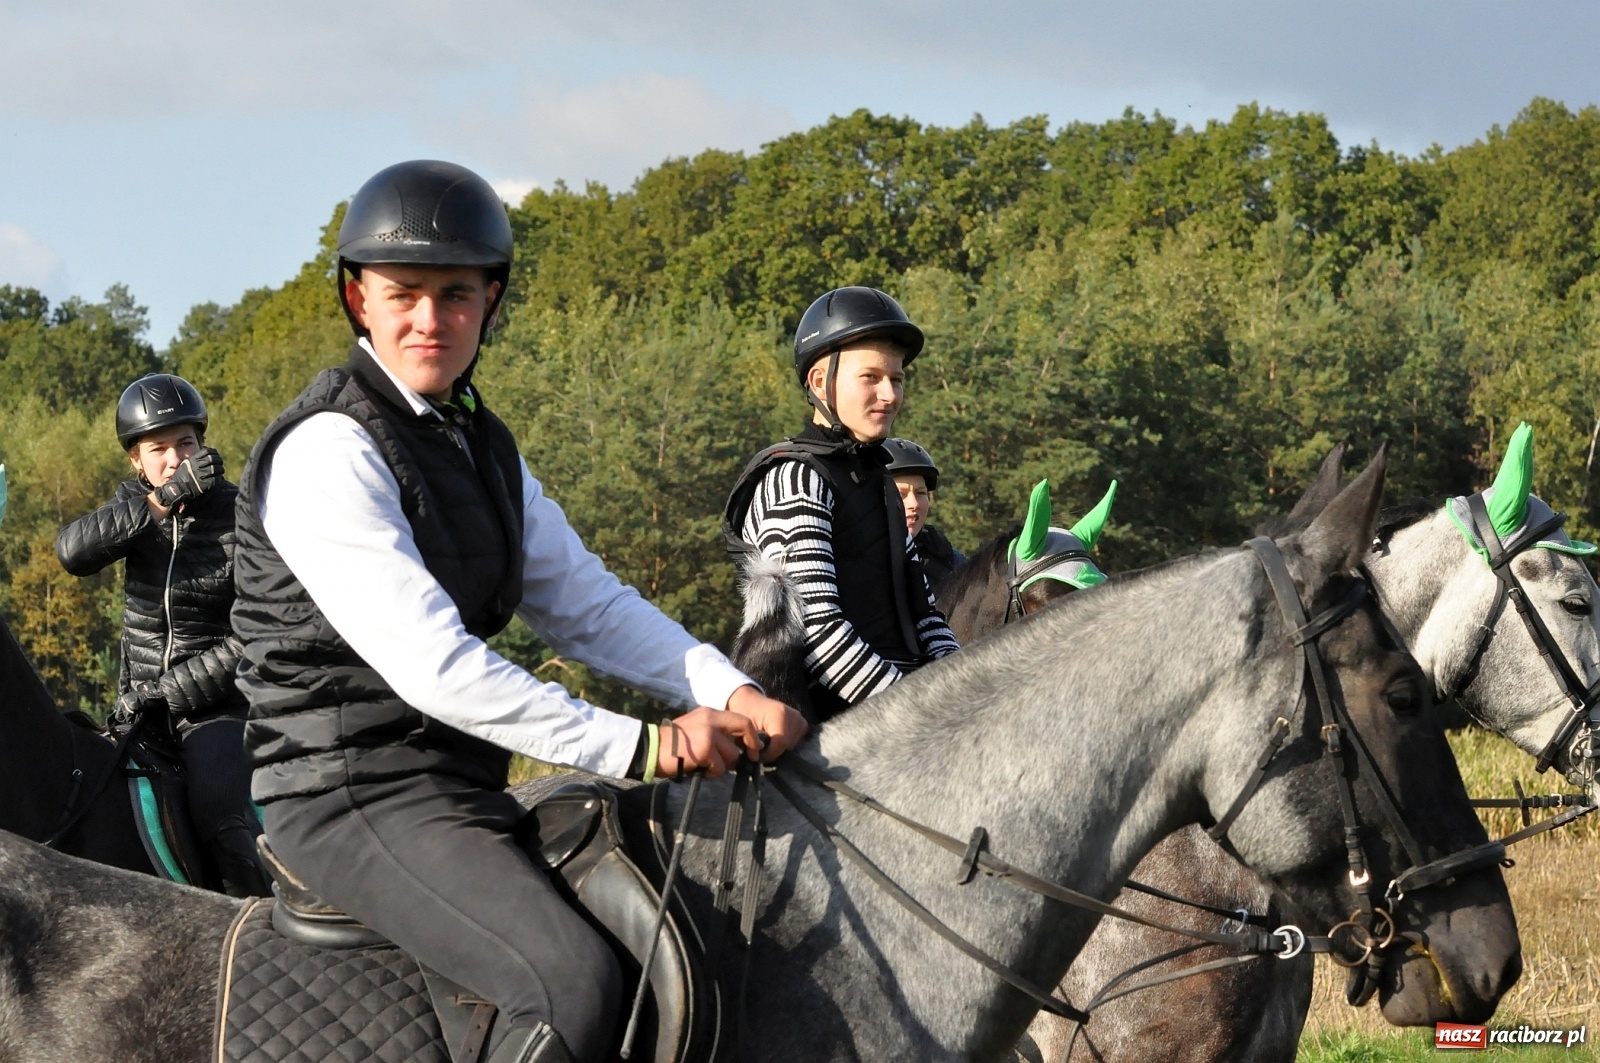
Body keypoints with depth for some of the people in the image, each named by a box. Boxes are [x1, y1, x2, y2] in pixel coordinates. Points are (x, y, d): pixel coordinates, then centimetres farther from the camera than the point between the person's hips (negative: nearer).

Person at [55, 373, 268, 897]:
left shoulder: (238, 516, -10)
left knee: (218, 814, -26)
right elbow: (73, 551, -18)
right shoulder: (135, 502, 3)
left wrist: (173, 691, -18)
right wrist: (165, 499, -26)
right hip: (140, 702, 5)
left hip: (217, 703, -5)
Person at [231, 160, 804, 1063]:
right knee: (575, 984, -28)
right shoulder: (329, 451, -15)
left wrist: (729, 693, -4)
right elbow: (428, 664, -22)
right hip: (357, 793, -9)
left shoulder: (483, 445, 14)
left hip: (462, 786, 9)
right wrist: (638, 747, -22)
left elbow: (589, 606, 13)